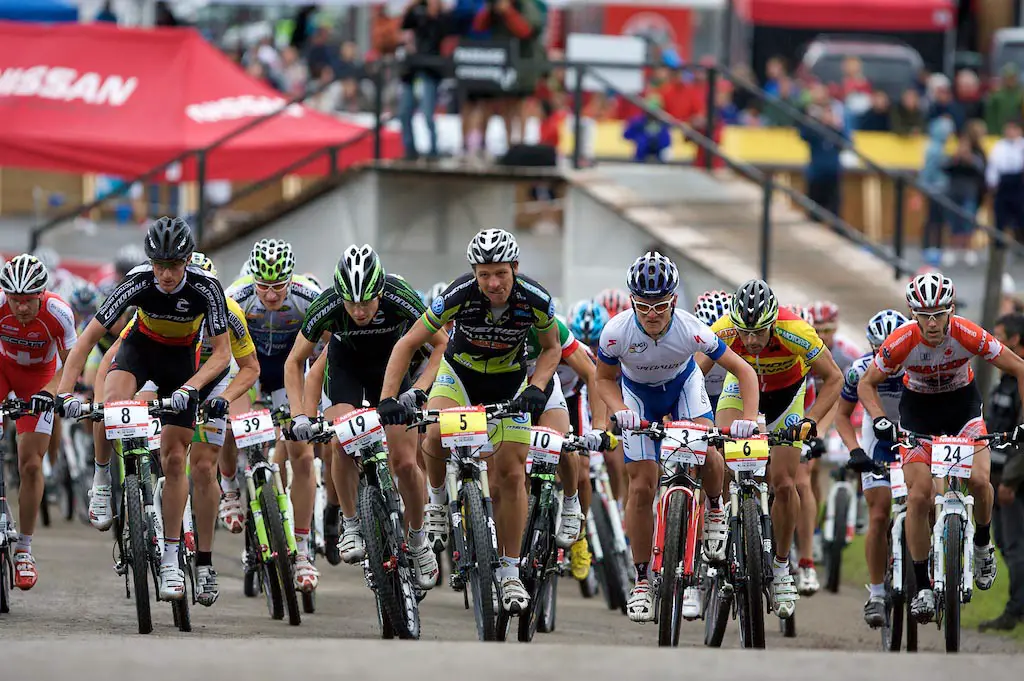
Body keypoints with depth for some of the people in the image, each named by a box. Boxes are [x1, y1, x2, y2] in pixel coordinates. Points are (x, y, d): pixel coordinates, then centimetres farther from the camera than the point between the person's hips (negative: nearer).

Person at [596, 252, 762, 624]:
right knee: (642, 485, -7)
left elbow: (744, 371, -25)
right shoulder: (617, 332, -32)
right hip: (637, 394, 1)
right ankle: (642, 580, 6)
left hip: (683, 385, 0)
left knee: (705, 452, -28)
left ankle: (715, 509, 5)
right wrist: (620, 411, -30)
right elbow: (605, 379, -12)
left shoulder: (691, 329, -34)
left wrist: (749, 418, -38)